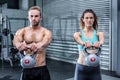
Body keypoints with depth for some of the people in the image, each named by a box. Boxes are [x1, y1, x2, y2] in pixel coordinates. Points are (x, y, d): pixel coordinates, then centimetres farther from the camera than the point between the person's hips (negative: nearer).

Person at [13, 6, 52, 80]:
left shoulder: (46, 32, -4)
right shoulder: (22, 31, 1)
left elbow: (46, 40, -28)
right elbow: (16, 40, -21)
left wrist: (39, 45, -52)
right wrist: (19, 45, -47)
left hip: (42, 69, -1)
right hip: (27, 70, 2)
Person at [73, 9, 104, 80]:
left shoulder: (99, 33, 1)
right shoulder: (78, 34, 1)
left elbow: (102, 40, -22)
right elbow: (78, 40, -23)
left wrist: (99, 43, -47)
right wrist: (84, 43, -47)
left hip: (95, 68, 0)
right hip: (81, 68, 0)